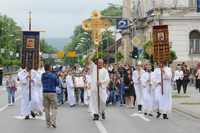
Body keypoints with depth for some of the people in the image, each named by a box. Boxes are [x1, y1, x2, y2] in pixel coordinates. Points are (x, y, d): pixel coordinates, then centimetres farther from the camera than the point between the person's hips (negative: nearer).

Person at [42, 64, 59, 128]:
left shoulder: (42, 76, 4)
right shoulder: (53, 76, -9)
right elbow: (57, 84, 0)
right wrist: (57, 77, 13)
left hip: (45, 93, 4)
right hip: (52, 93, -4)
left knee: (46, 109, 8)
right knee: (54, 108, 2)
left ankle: (48, 124, 9)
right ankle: (53, 121, -15)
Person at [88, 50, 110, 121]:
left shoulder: (104, 70, 9)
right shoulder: (94, 67, 11)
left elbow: (107, 79, 1)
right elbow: (89, 59, 4)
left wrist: (101, 82, -13)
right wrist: (95, 53, -1)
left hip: (101, 88, -1)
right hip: (94, 88, 1)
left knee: (102, 101, -6)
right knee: (94, 101, -2)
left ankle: (102, 112, 17)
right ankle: (96, 115, 0)